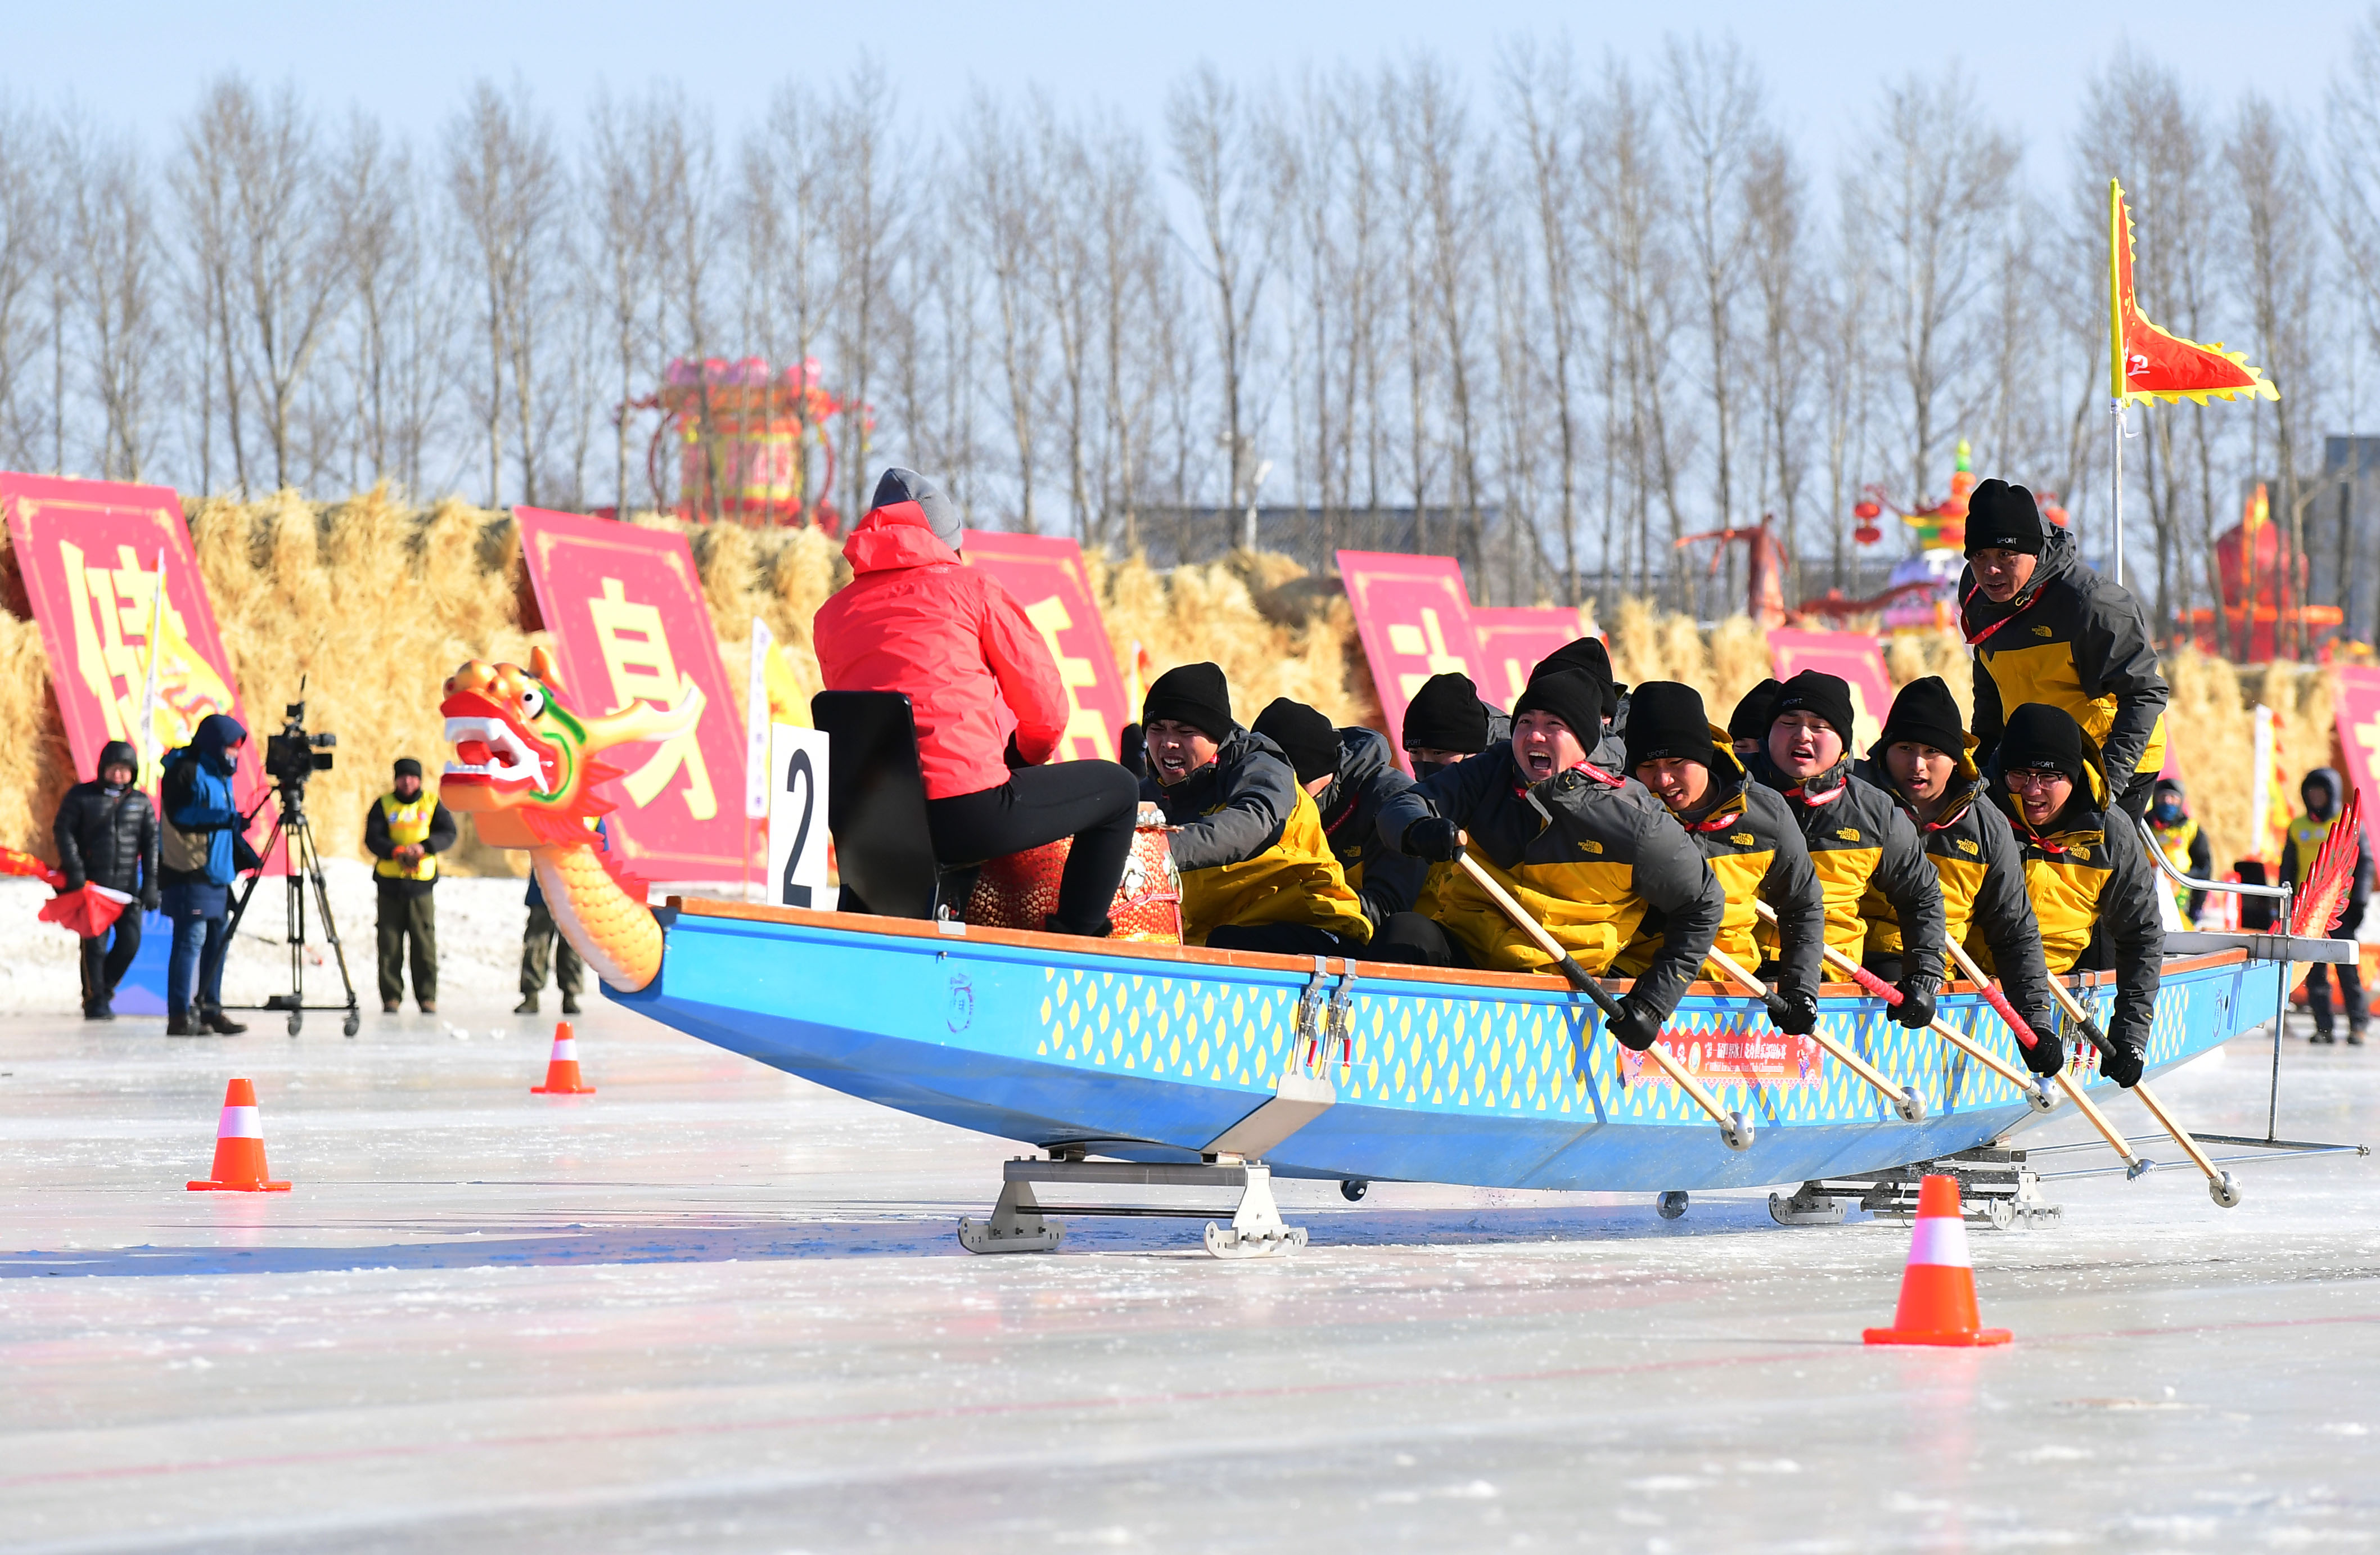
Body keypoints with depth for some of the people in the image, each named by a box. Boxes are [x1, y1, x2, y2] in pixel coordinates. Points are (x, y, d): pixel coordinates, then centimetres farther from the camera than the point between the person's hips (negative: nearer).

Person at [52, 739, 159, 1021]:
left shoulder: (141, 802, 10)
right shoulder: (81, 796, 3)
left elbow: (151, 844, 8)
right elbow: (63, 830, -2)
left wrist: (151, 883, 0)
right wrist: (74, 869, -13)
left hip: (127, 885, 3)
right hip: (90, 882, -3)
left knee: (130, 941, -4)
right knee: (95, 944, -5)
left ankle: (104, 987, 18)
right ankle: (95, 1000, 5)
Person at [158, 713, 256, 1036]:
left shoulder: (220, 774, 20)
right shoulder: (186, 771, -9)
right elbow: (179, 815, -19)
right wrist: (226, 820, -23)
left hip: (217, 873, 10)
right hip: (189, 873, -10)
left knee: (217, 940, 9)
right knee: (191, 939, -12)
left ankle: (210, 1010, 16)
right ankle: (180, 1016, -13)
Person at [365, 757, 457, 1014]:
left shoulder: (432, 803, 7)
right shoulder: (383, 805, 6)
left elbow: (448, 833, 1)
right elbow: (372, 838, -3)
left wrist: (424, 846, -16)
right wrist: (396, 851, -20)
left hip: (422, 885, 0)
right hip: (390, 884, 0)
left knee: (425, 943, -2)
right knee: (389, 944, 1)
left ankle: (427, 996, 5)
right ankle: (391, 997, 7)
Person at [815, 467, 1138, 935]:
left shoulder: (831, 615, 17)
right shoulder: (973, 586, 6)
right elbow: (1047, 710, 6)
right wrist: (1026, 757, 29)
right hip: (967, 811, -6)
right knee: (1118, 789, 15)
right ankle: (1072, 942, 8)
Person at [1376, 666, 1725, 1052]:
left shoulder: (1633, 819, -7)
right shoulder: (1495, 772, 3)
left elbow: (1702, 905, 3)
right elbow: (1401, 809, -4)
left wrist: (1654, 1004, -5)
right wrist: (1420, 831, -31)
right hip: (1463, 954, 4)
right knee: (1406, 932, -27)